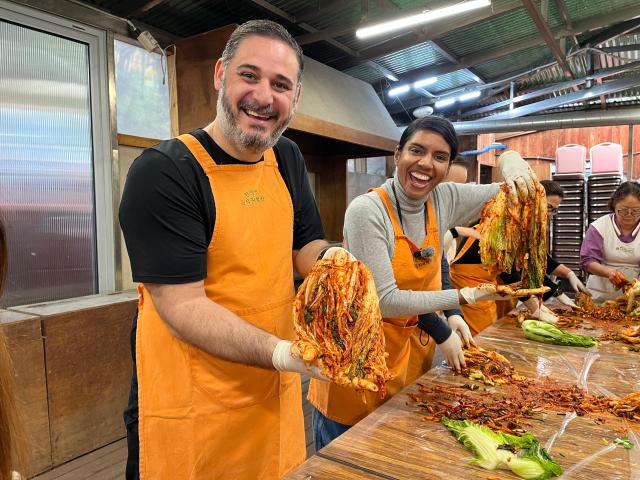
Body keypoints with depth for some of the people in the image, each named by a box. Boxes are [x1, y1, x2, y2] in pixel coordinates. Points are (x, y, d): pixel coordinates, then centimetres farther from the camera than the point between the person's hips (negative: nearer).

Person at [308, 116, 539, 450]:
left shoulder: (444, 200, -4)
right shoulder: (367, 210, -21)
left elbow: (514, 195, 7)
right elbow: (384, 301, -23)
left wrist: (511, 161, -15)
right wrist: (466, 296, -22)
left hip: (413, 356, 6)